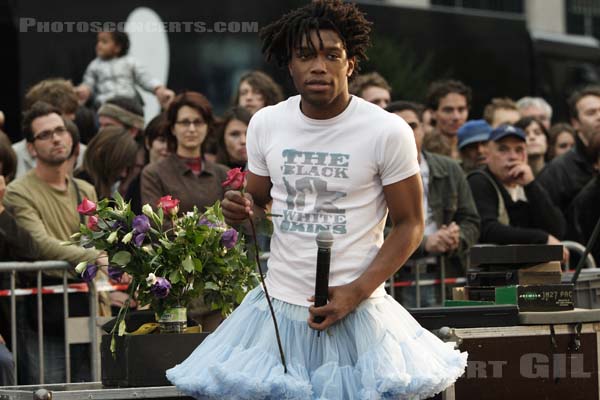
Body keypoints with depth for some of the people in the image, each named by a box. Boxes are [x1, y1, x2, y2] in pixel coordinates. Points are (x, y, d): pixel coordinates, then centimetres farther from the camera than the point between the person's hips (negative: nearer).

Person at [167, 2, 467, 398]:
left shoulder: (388, 131, -8)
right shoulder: (266, 124, 4)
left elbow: (409, 225, -4)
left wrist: (356, 292, -15)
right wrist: (244, 209, -7)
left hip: (358, 310, -3)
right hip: (278, 306, 3)